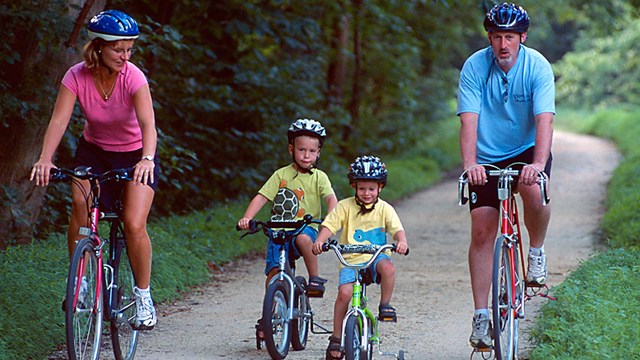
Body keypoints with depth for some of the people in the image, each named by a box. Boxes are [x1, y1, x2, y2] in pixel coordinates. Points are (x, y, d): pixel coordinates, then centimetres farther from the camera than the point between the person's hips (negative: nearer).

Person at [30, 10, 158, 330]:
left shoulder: (133, 78, -25)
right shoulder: (77, 76, -19)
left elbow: (148, 123, -37)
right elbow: (59, 120, -29)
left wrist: (147, 159, -56)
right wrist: (45, 159, -45)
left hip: (135, 156, -2)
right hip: (94, 150, 2)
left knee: (134, 225, -16)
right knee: (80, 204, -24)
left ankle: (143, 295, 4)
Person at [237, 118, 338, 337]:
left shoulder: (319, 177, 6)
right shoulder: (282, 175, 6)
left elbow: (331, 198, -7)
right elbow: (262, 197, -1)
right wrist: (246, 218, -16)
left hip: (306, 227, -1)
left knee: (303, 237, -37)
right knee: (274, 270, -13)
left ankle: (315, 278, -17)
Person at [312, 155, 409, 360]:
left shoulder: (384, 209, 4)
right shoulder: (345, 206, 3)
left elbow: (397, 229, -7)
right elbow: (329, 226, -5)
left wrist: (401, 241, -31)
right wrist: (319, 241, -25)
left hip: (375, 257, 0)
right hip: (350, 260, 0)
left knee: (387, 267, -35)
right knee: (344, 292, -21)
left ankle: (385, 305, -10)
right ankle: (336, 338, -5)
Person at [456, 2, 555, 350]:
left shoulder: (537, 66, -16)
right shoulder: (475, 66, -15)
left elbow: (544, 119, -26)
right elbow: (469, 121, -21)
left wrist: (538, 163, -42)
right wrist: (470, 164, -38)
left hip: (527, 151, -1)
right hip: (487, 158, 1)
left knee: (534, 192, -34)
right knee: (482, 231, -7)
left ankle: (536, 250, -4)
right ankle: (481, 315, 0)